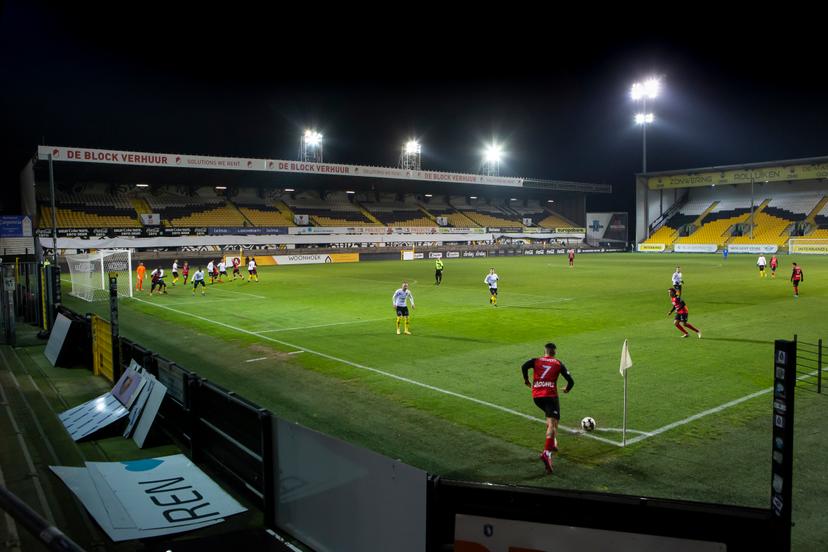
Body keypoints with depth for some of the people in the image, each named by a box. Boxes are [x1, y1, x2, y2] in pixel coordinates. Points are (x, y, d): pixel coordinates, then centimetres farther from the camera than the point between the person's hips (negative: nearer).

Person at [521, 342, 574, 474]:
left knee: (550, 417, 29)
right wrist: (567, 389, 24)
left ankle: (552, 444, 26)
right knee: (553, 423, -8)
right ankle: (546, 452, -26)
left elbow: (524, 366, -10)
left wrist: (526, 380, 5)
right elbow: (571, 380, 4)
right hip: (550, 395, -4)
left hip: (536, 396, 4)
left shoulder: (536, 361, 11)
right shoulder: (558, 364, 9)